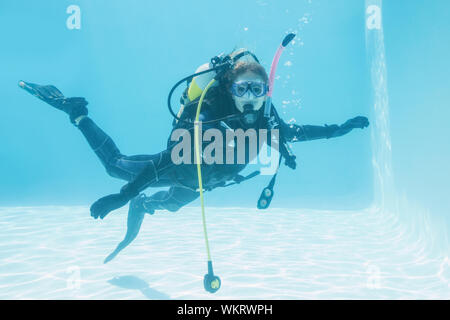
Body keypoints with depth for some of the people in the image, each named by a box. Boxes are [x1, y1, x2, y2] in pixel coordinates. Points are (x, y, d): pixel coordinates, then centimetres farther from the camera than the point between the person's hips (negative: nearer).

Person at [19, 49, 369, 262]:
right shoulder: (210, 116, -43)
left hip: (201, 182, 5)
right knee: (117, 165, 10)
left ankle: (141, 207, 65)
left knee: (169, 204, 31)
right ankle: (74, 110, 25)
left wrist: (342, 128, -1)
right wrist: (120, 197, -44)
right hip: (182, 166, -5)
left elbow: (295, 132, -3)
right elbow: (169, 158, -43)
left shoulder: (267, 118, -24)